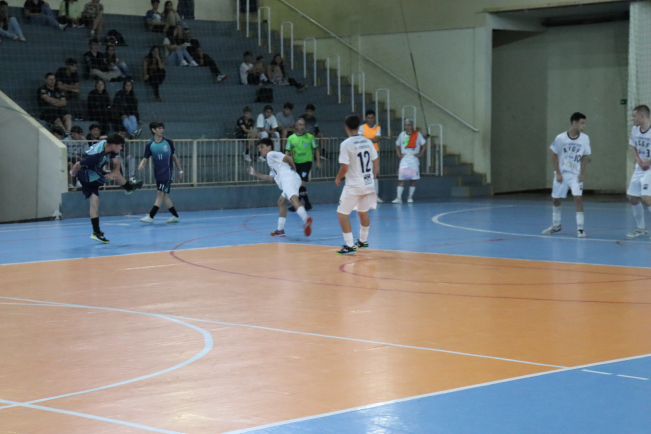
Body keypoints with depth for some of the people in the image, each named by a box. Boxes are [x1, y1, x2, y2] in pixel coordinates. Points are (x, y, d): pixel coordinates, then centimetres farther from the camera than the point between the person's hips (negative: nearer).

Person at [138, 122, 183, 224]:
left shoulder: (168, 142, -1)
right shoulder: (149, 145, 1)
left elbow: (174, 156, 10)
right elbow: (145, 159, 1)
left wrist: (180, 169, 14)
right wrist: (141, 165, -22)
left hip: (167, 172, -3)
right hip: (158, 173, 3)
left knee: (161, 193, -13)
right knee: (164, 195, 7)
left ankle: (150, 216, -18)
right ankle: (175, 216, 19)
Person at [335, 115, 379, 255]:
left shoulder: (346, 144, -14)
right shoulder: (367, 142, 4)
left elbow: (344, 167, -16)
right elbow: (376, 162, 8)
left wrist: (338, 179, 2)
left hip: (354, 185, -7)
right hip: (368, 184, 7)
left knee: (342, 213, 1)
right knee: (363, 212, 24)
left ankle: (349, 246, -5)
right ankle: (363, 241, 37)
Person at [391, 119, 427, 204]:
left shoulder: (417, 134, 1)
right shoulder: (402, 135, 6)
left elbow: (424, 145, 5)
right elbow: (397, 145, 17)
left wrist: (420, 154, -5)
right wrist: (399, 155, 4)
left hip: (414, 158, -1)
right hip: (404, 159, 1)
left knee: (413, 179, 1)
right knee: (401, 179, -8)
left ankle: (410, 197, 10)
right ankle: (399, 197, -11)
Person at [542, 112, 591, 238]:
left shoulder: (585, 139, -8)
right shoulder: (561, 138, -13)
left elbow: (584, 157, 1)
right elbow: (554, 156, -4)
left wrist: (582, 173, -8)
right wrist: (558, 173, -8)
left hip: (575, 174, 0)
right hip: (561, 174, 0)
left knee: (578, 197, -15)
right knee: (555, 199, 10)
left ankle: (580, 228, -9)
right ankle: (556, 225, 29)